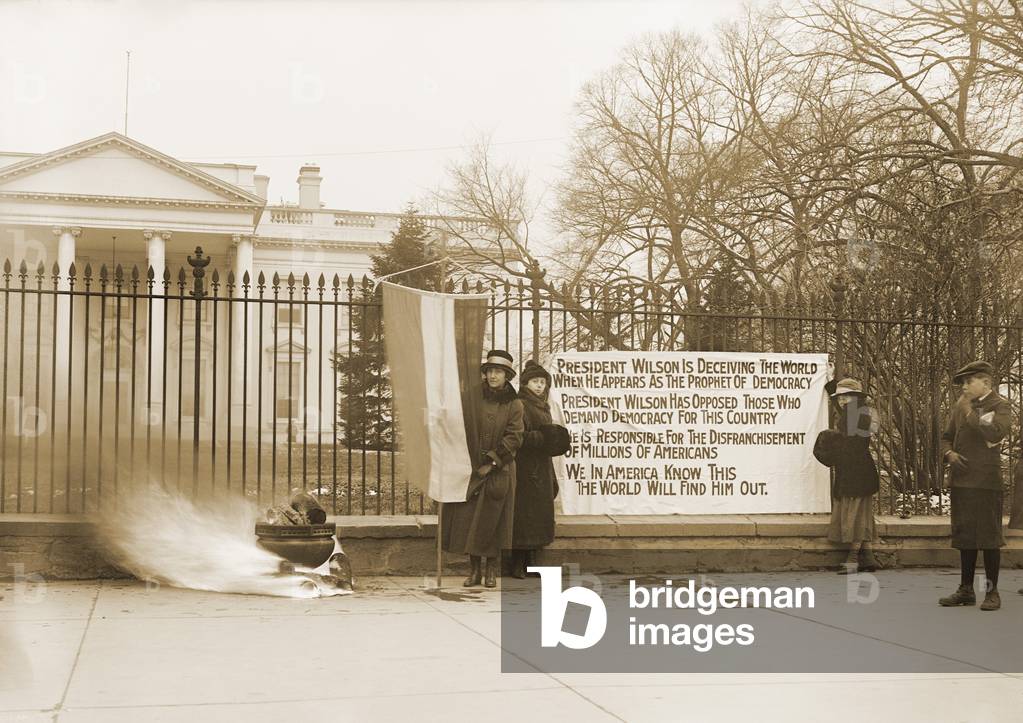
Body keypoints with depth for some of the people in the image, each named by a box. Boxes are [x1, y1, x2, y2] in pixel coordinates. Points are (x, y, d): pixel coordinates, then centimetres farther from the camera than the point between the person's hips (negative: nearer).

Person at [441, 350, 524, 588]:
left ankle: (491, 571, 9)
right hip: (473, 469, 2)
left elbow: (514, 438, -6)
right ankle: (474, 570, 8)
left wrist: (491, 462, -12)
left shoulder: (514, 405, 0)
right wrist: (475, 460, -7)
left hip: (499, 472, -2)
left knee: (493, 521, 0)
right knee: (469, 519, -1)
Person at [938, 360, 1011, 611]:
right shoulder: (960, 407, 13)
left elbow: (995, 433, -23)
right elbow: (946, 437, 19)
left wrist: (970, 412, -16)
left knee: (988, 536, -2)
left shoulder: (1000, 406, -5)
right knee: (964, 535, 11)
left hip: (986, 481, -6)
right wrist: (949, 454, -1)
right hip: (961, 479, 6)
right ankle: (966, 590, 20)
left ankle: (992, 592, 6)